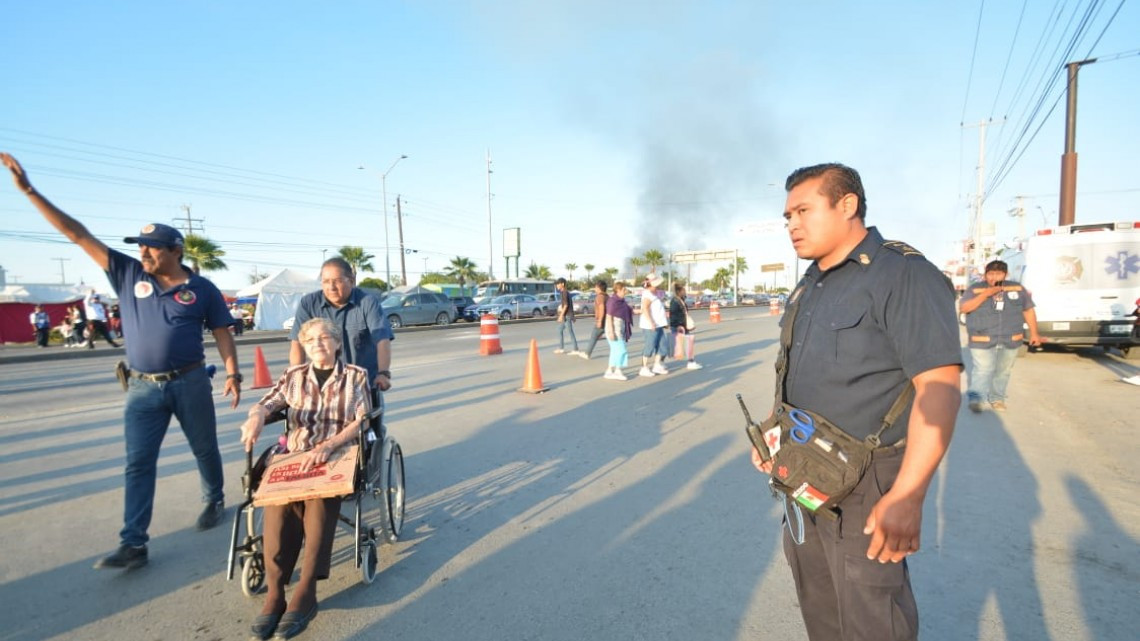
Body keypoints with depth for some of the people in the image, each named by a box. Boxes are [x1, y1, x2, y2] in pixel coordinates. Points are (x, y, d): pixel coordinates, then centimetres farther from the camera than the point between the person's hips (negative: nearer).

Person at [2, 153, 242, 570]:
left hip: (190, 383, -2)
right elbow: (77, 234, 2)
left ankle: (215, 501, 35)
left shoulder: (201, 288, -2)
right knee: (138, 464, 2)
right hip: (142, 387, 2)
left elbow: (222, 332, 1)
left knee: (205, 449, 12)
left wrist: (233, 373, -7)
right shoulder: (127, 274, 3)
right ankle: (133, 544, 8)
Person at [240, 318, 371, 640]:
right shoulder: (294, 375, 16)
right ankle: (275, 592, -24)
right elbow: (265, 404, 5)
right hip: (294, 456, 3)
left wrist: (327, 446, -21)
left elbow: (361, 422, -4)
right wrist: (256, 416, -21)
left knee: (320, 496, -33)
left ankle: (305, 591, -27)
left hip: (337, 456, -2)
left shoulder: (355, 376, 6)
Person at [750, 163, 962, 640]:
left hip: (864, 488, -7)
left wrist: (907, 496, -28)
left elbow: (939, 387, -24)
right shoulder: (810, 284, 9)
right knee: (817, 602, 23)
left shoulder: (903, 275, -17)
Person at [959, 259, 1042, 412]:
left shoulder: (1017, 288, 8)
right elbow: (963, 308, -12)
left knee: (1003, 371, 11)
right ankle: (975, 399, -12)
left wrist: (1033, 333, 12)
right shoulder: (975, 289, -1)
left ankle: (997, 398, 23)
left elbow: (1028, 310, 15)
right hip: (983, 340, -4)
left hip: (1010, 340, 4)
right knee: (982, 370, -11)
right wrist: (985, 294, -18)